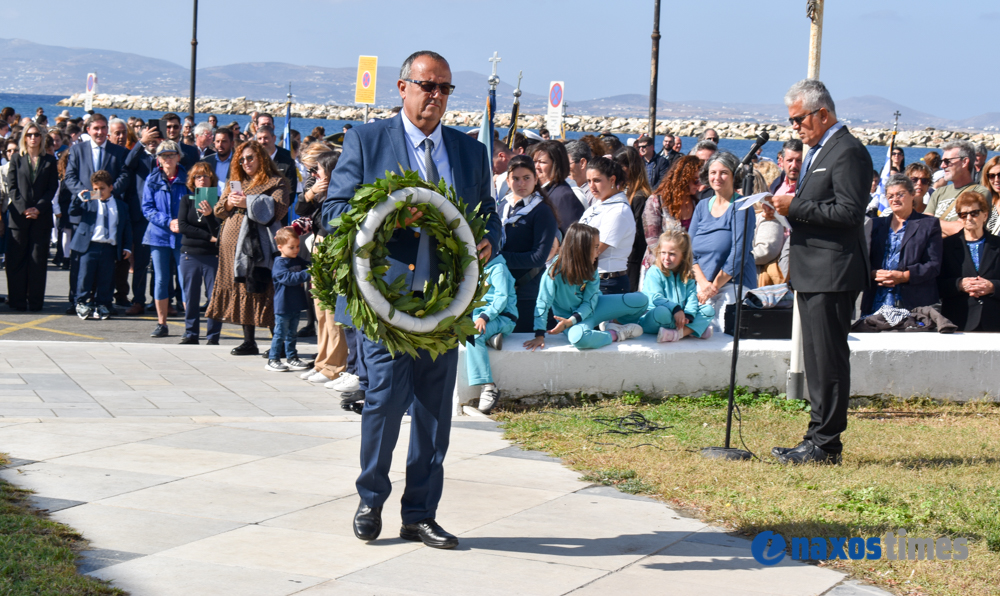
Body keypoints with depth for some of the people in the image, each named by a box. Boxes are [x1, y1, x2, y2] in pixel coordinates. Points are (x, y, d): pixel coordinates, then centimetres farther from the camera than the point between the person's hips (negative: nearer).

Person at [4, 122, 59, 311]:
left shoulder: (50, 161, 9)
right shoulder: (16, 159, 9)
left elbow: (52, 188, 3)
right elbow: (11, 187, 3)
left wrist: (38, 208, -9)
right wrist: (23, 209, -9)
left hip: (41, 216, 0)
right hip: (18, 215, 0)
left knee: (38, 260, -1)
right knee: (16, 259, -1)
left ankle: (35, 301, 3)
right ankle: (17, 300, 4)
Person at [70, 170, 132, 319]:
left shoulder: (121, 206, 14)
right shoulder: (89, 202, 10)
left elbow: (126, 228, 15)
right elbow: (73, 212, 0)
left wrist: (127, 247, 7)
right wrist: (79, 198, -17)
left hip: (109, 248, 1)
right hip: (90, 246, -1)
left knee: (106, 278, 5)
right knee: (86, 276, -1)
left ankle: (102, 304, 17)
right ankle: (82, 303, 11)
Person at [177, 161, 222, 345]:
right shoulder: (186, 201, 10)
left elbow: (218, 231, -5)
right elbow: (182, 226, -4)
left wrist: (209, 215, -22)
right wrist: (208, 237, -11)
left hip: (212, 255, -2)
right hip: (190, 255, 2)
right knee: (191, 297, 5)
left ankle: (213, 336, 2)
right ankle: (191, 335, 12)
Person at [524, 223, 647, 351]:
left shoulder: (591, 268, -8)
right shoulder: (555, 271, -23)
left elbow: (589, 302, -11)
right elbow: (542, 303, -21)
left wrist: (570, 321, -28)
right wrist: (539, 335, -28)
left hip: (590, 310, 5)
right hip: (569, 316, -5)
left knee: (641, 299, -9)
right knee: (578, 337, -44)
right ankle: (615, 335, -18)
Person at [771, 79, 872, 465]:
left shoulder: (848, 152, -13)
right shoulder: (817, 151, 19)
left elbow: (849, 212, -21)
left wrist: (796, 207, -20)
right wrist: (788, 204, 8)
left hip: (833, 273, -11)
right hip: (812, 273, 11)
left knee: (828, 360, -7)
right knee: (816, 361, 13)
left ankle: (825, 445, -4)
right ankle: (818, 440, 19)